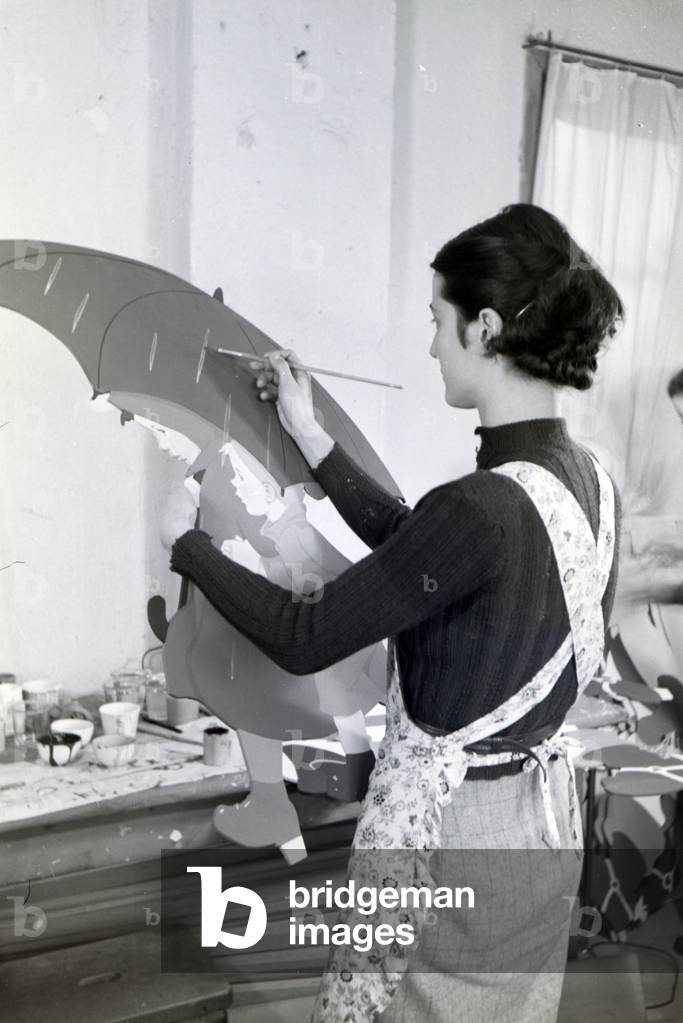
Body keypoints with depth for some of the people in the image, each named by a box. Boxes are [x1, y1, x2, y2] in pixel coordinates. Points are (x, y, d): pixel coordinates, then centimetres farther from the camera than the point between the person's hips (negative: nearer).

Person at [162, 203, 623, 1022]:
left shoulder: (481, 508, -29)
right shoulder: (592, 485, -3)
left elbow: (303, 640, -20)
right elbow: (417, 550, 9)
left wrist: (183, 540, -6)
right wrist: (312, 440, 11)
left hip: (447, 828, -8)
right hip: (544, 811, 8)